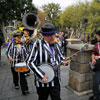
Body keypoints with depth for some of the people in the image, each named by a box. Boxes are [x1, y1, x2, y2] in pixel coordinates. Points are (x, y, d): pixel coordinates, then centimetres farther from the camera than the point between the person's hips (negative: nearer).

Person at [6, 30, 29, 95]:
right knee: (15, 74, 18)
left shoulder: (23, 44, 6)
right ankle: (16, 84, 44)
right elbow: (7, 51, 2)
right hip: (14, 62, 0)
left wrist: (27, 55, -6)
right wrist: (9, 57, -15)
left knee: (22, 75, -4)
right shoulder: (12, 44, -1)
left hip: (22, 62, 0)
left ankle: (24, 90, -1)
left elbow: (25, 52, 14)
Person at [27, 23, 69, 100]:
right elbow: (30, 62, -15)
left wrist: (64, 61, -6)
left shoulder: (56, 45, 4)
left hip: (55, 79, 4)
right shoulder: (38, 44, -12)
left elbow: (60, 57, 17)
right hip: (43, 80, -3)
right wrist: (42, 75, -20)